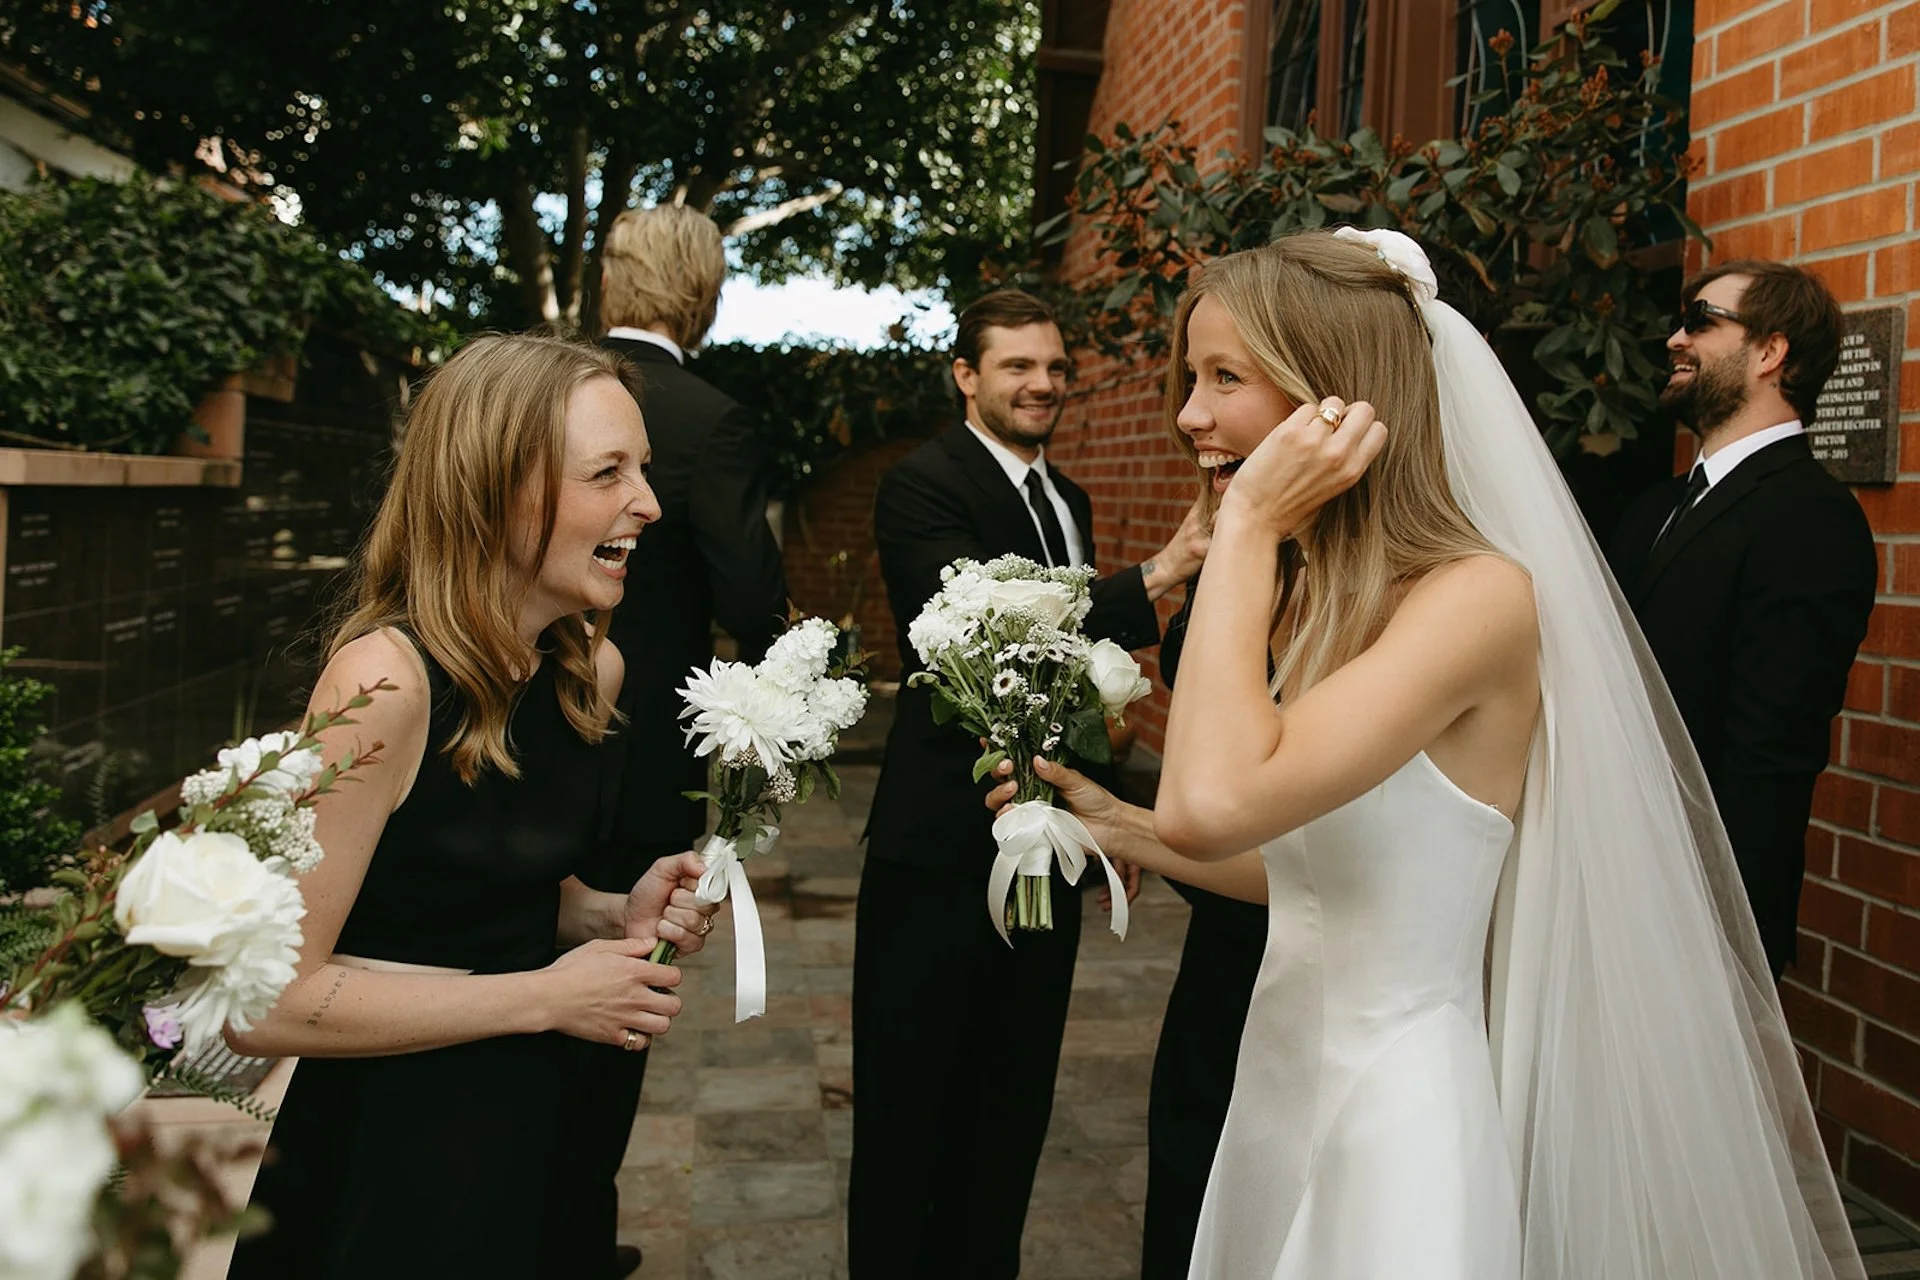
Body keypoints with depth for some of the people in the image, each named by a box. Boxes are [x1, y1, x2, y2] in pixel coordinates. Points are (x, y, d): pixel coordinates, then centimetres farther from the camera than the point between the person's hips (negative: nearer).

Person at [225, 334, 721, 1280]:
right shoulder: (387, 676, -23)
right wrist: (545, 996, -20)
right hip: (388, 1162, -7)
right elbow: (262, 1001, -23)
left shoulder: (593, 671, -1)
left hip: (538, 1138, 7)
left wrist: (614, 917, -6)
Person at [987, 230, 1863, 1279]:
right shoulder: (1299, 603, 4)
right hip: (1281, 1084, 8)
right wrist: (1110, 824, 4)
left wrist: (1247, 525, -24)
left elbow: (1212, 804, -34)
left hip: (1392, 1113, -8)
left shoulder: (1480, 594, -21)